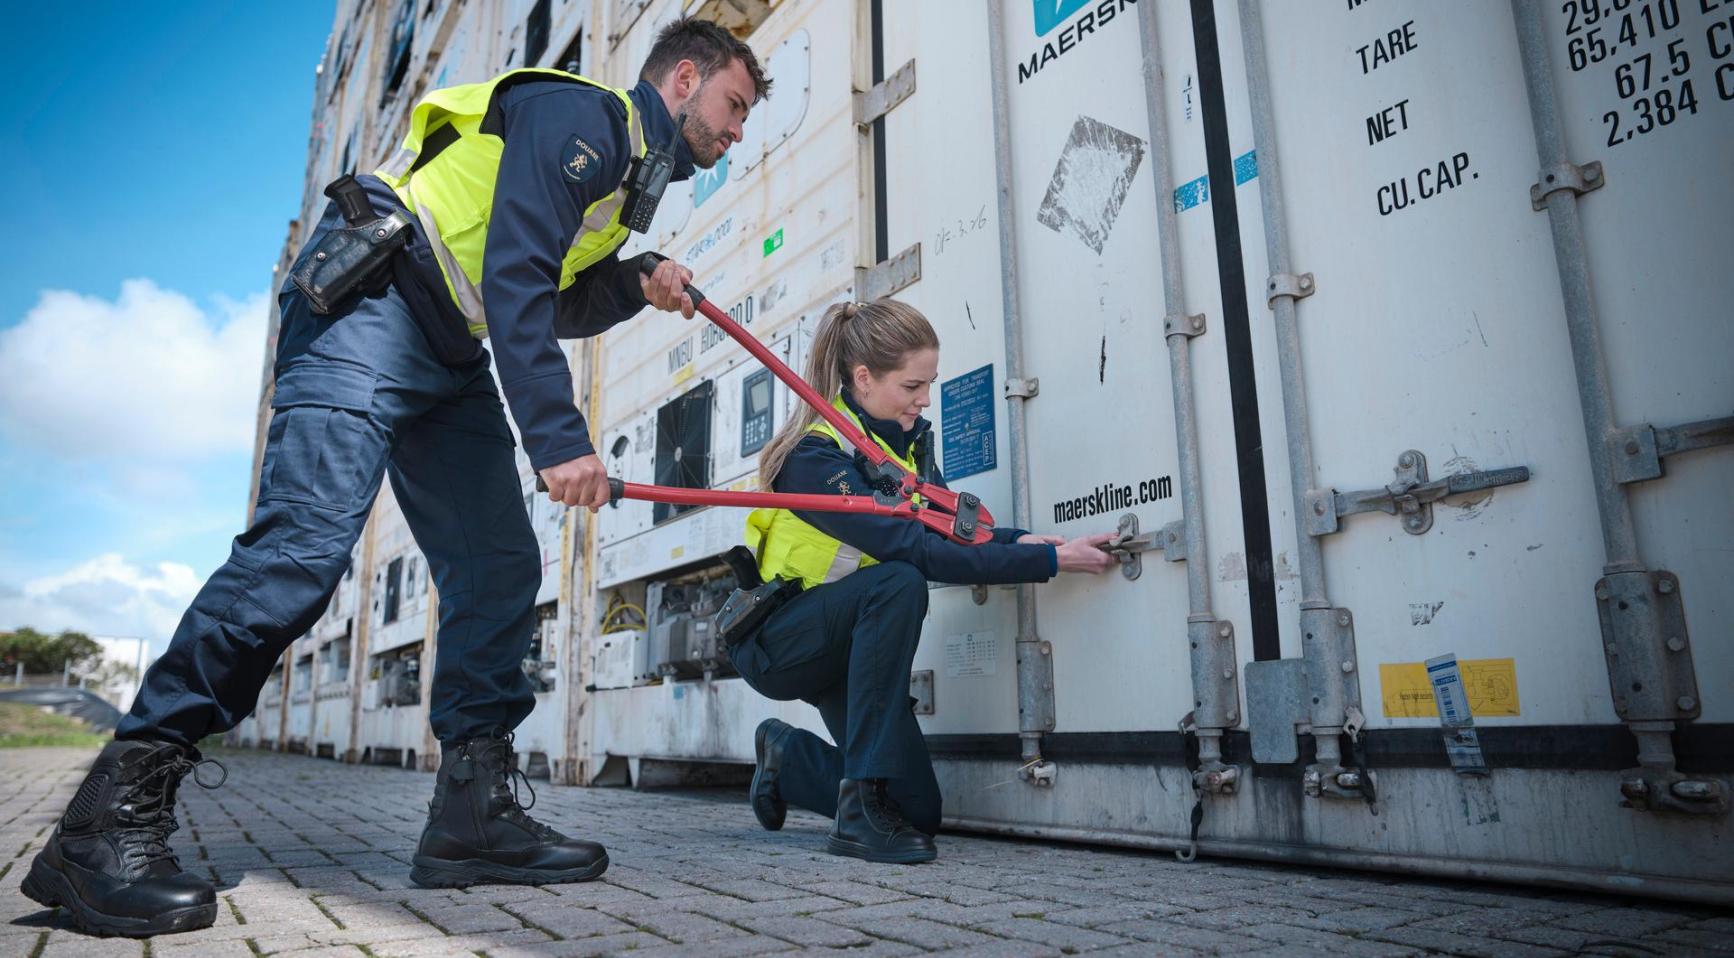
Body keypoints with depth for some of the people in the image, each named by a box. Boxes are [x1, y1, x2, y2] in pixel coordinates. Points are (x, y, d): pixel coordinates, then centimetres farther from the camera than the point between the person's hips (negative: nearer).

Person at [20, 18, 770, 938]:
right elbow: (514, 275, -23)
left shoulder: (629, 174, 21)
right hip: (369, 300, -10)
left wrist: (633, 286, 10)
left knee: (500, 567, -1)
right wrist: (559, 438, -28)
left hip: (449, 358, 10)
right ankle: (112, 812, -13)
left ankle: (474, 812, 2)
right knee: (307, 537, -22)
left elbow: (551, 309, 27)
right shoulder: (582, 113, -9)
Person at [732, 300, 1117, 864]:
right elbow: (914, 550, -34)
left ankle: (788, 758, 27)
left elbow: (945, 527, -4)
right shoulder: (816, 455, -26)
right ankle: (859, 808, -28)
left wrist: (1017, 541, -24)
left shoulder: (911, 437, -1)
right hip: (774, 641, -7)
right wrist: (1049, 560, -34)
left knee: (920, 810, -1)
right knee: (898, 583, -36)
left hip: (845, 642, 7)